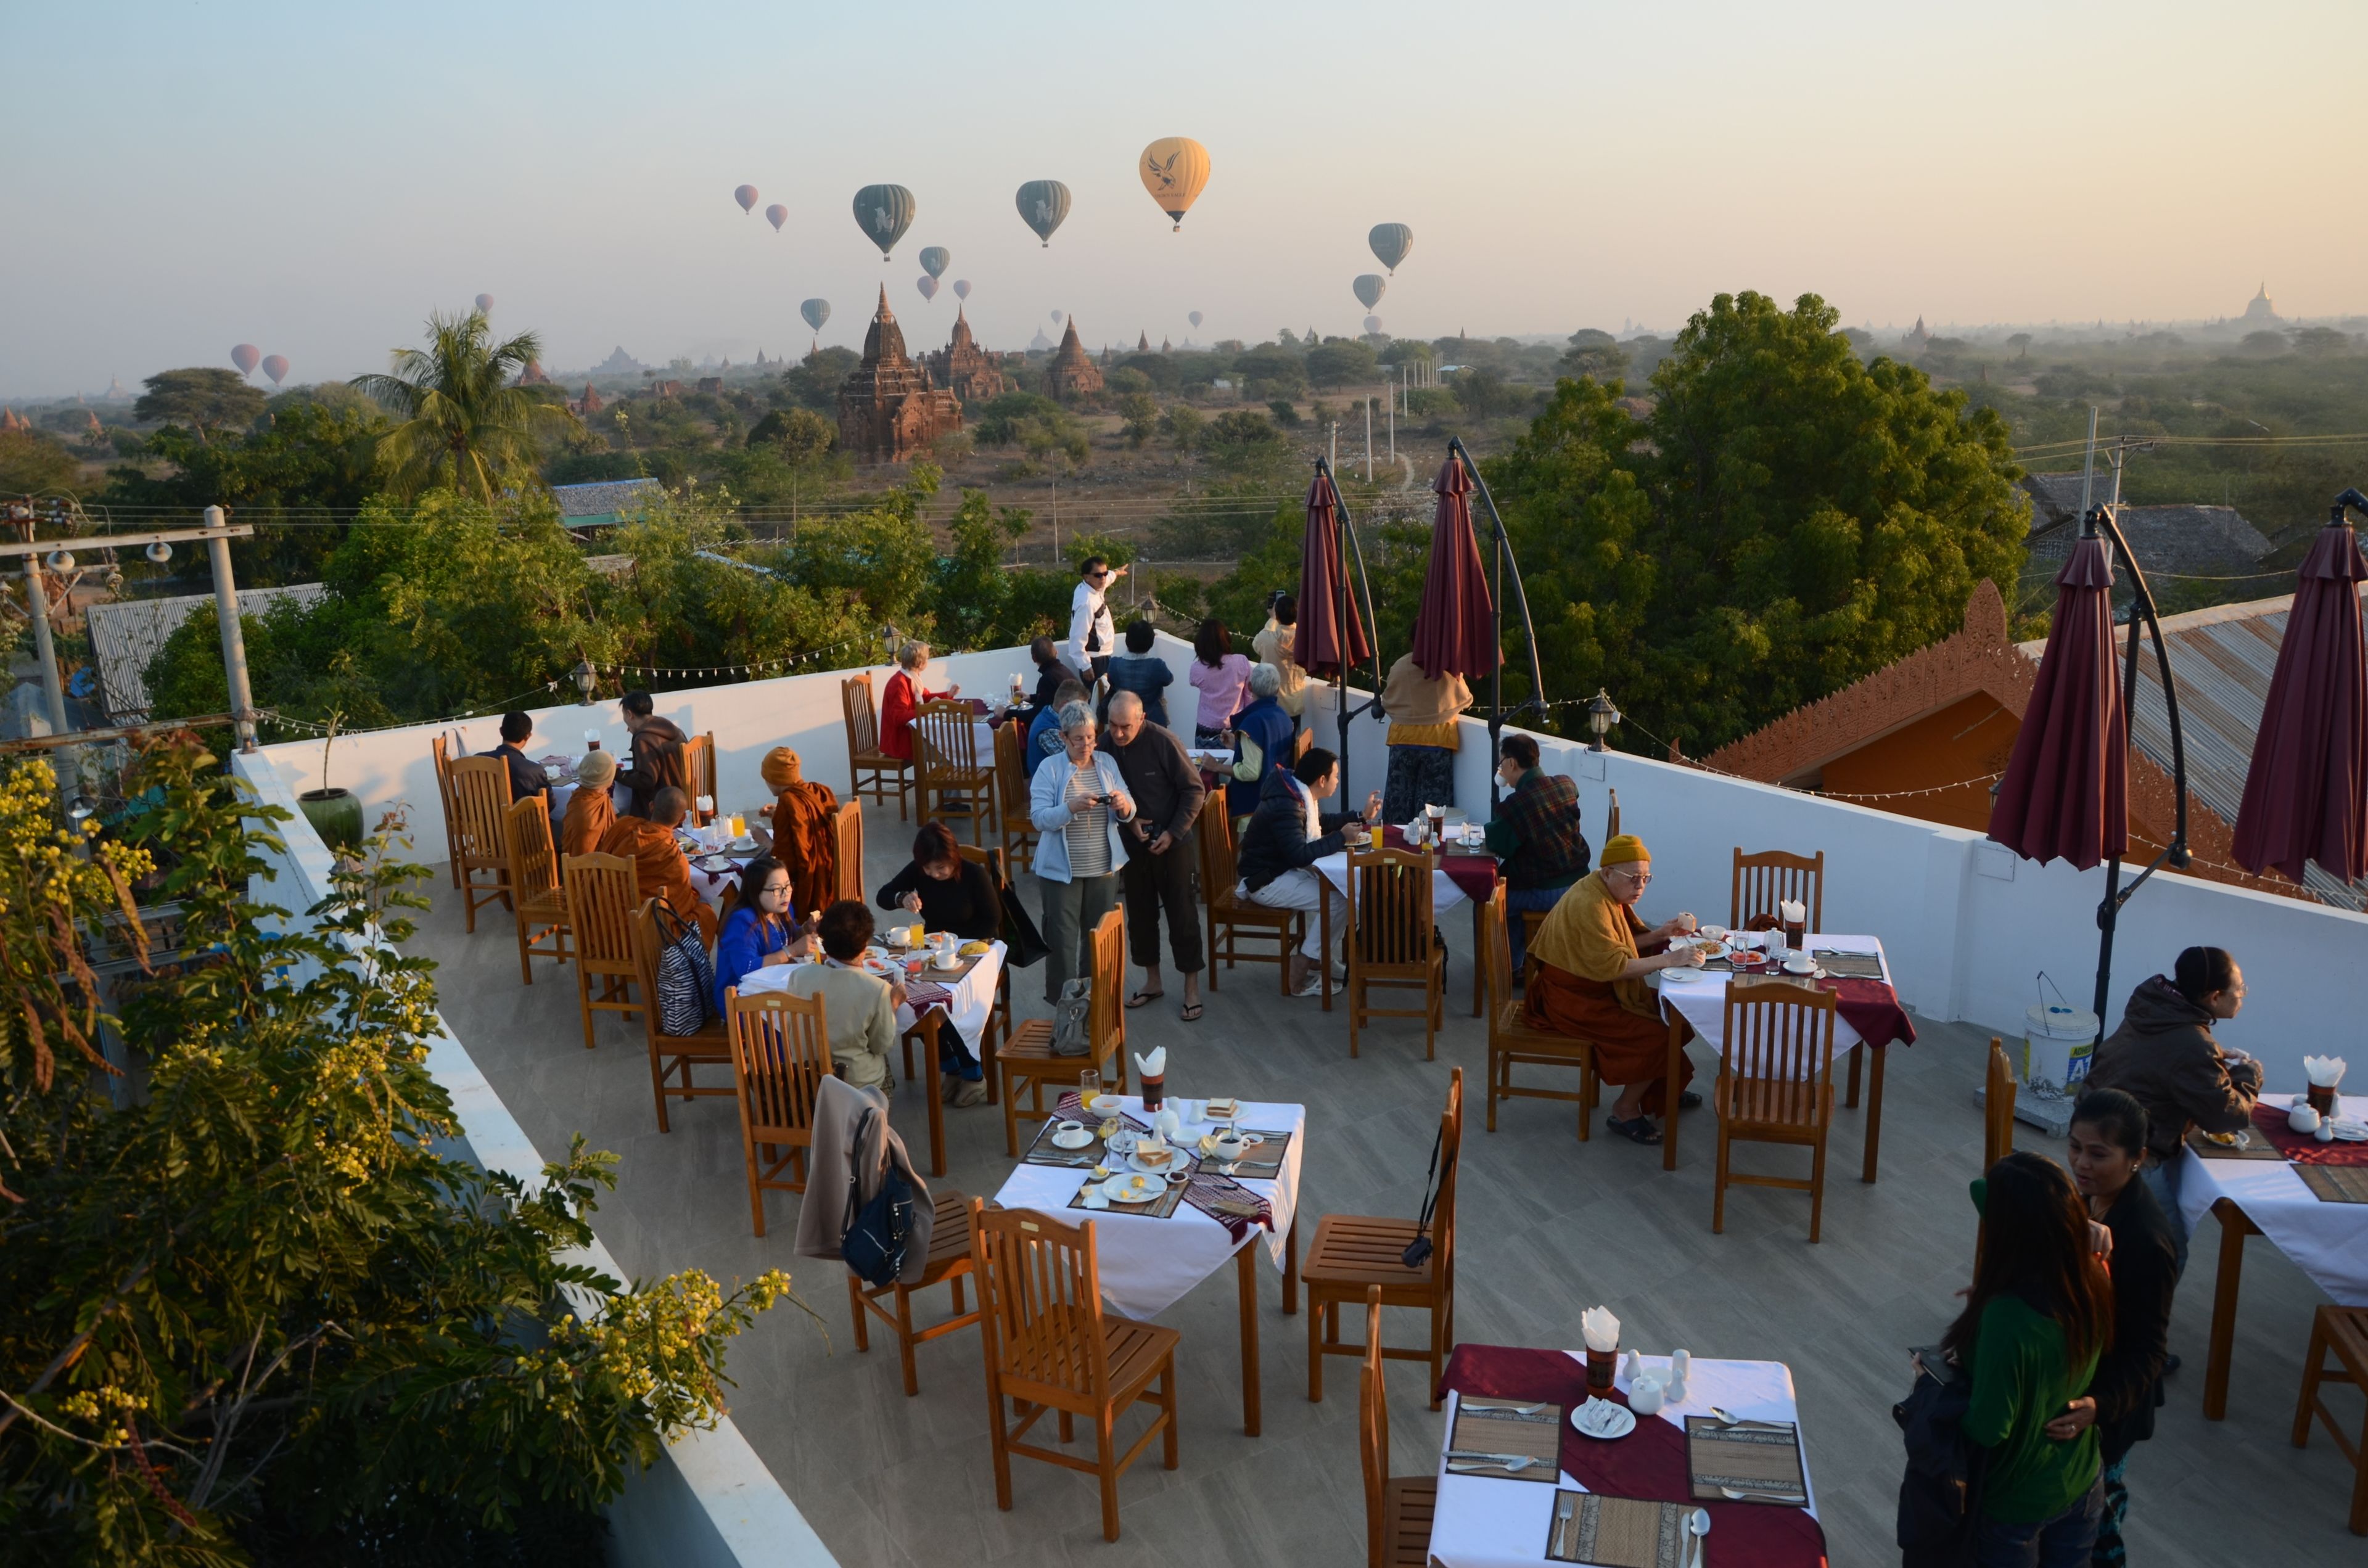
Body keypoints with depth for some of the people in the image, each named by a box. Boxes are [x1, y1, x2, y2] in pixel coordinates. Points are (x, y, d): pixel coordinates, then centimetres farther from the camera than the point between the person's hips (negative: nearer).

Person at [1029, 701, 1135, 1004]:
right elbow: (1039, 817, -16)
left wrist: (1123, 805, -21)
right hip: (1062, 870, -4)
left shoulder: (1107, 763, 4)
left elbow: (1129, 814, 3)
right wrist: (1072, 807, -32)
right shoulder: (1049, 769, -7)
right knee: (1062, 939, 2)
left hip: (1104, 867, 4)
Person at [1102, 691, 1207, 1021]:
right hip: (1132, 843, 4)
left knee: (1181, 914, 2)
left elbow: (1194, 790, -12)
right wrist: (1129, 820, -11)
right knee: (1140, 913, 13)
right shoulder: (1107, 744, -8)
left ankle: (1192, 988, 13)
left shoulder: (1164, 742, -19)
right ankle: (1152, 982, 28)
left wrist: (1174, 833, -16)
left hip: (1172, 843, -4)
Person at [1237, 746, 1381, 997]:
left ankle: (1323, 959, 8)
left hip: (1284, 869, 10)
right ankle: (1300, 979, -10)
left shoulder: (1300, 795, 6)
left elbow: (1322, 823, 25)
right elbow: (1301, 855, -33)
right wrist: (1341, 837, -25)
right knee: (1337, 901, -17)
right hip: (1265, 881, -10)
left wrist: (1362, 817, 22)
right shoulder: (1285, 806, -26)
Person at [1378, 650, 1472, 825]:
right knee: (1432, 800, 3)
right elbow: (1465, 700, 9)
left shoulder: (1400, 666, -5)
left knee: (1400, 794, 8)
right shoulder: (1450, 668, -5)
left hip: (1404, 738, 1)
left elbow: (1388, 702, 6)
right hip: (1437, 740, -1)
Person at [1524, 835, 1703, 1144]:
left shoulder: (1608, 894, 6)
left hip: (1598, 989, 10)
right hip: (1573, 1000, -10)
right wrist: (1669, 960, -32)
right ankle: (1626, 1110, 0)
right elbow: (1612, 966, -30)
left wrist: (1660, 933, -3)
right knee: (1654, 1035, -17)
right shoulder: (1589, 905, -26)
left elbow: (1623, 944, 12)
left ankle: (1664, 1093, 24)